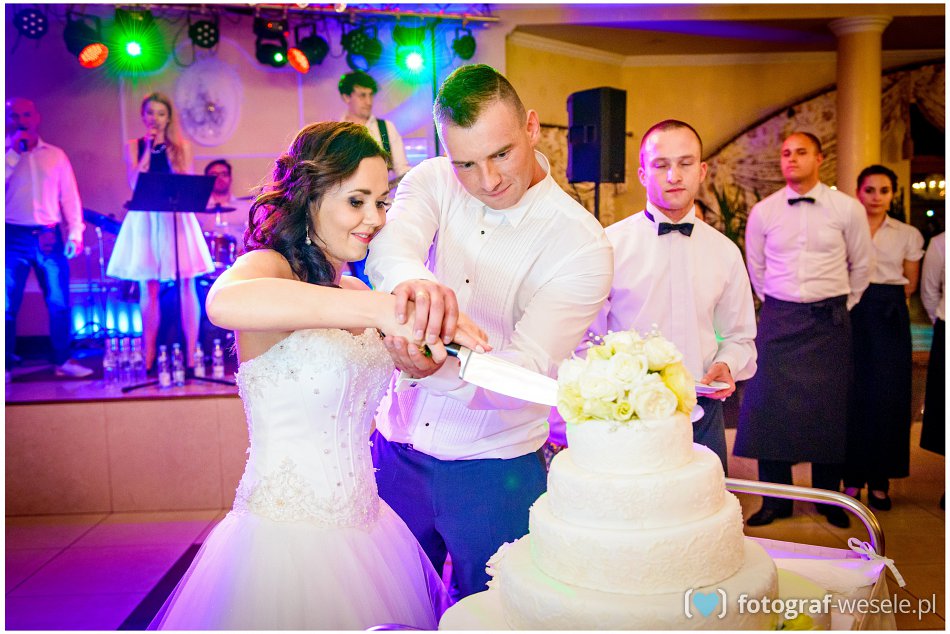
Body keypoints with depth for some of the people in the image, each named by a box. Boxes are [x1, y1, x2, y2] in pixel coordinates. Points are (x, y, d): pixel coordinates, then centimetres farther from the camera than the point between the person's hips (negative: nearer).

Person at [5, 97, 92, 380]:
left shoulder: (56, 155, 11)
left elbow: (70, 197, 9)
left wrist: (75, 234, -1)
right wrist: (14, 150, -10)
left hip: (49, 237, 1)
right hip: (13, 237, -1)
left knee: (59, 302, 3)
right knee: (8, 304, 1)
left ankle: (62, 361, 12)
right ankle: (6, 365, 8)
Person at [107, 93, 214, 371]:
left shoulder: (181, 146, 9)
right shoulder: (134, 146, 10)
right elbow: (134, 182, -5)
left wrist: (169, 151, -11)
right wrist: (149, 148, -5)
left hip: (177, 218, 0)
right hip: (145, 220, 1)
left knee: (185, 285, -5)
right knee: (149, 288, 1)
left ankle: (192, 354, -1)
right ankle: (148, 357, 7)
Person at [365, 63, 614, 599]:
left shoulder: (582, 244, -15)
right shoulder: (431, 182, -4)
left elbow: (528, 371, -23)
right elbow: (387, 246, -26)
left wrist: (438, 369, -43)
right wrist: (411, 279, -50)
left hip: (495, 469, -3)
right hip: (397, 449, 3)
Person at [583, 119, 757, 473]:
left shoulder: (725, 252, 6)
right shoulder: (609, 245, -4)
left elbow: (739, 337, 15)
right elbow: (587, 338, -1)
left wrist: (726, 365, -5)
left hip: (702, 414, 3)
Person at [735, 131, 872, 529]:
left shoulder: (848, 209, -2)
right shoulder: (763, 212, 2)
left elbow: (861, 266, 10)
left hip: (829, 321, -1)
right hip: (778, 318, 1)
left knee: (829, 409, 5)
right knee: (770, 407, 1)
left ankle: (829, 499, 23)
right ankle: (775, 500, 15)